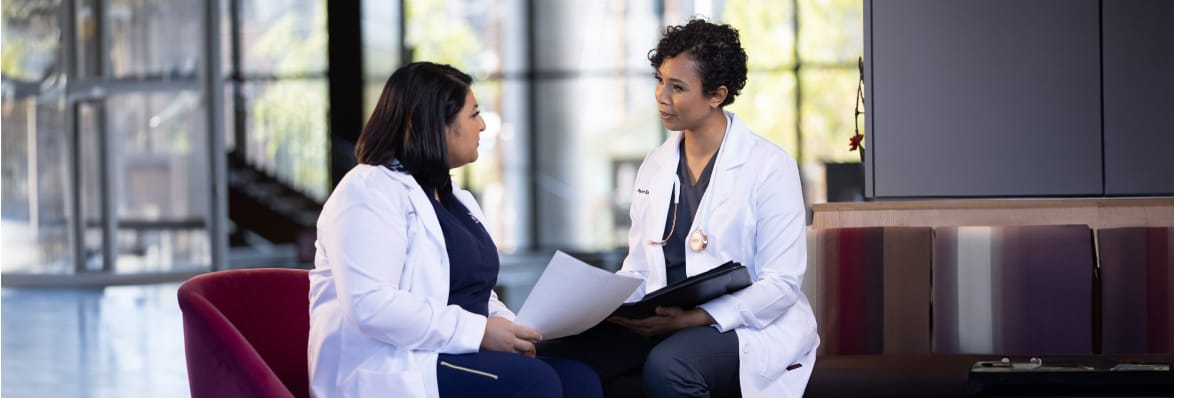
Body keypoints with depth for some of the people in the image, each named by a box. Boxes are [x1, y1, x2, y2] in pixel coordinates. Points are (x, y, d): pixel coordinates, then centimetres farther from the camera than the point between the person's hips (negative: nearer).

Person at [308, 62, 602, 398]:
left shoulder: (454, 197, 21)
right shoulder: (370, 193, -9)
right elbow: (369, 306, -22)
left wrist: (509, 327, -1)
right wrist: (478, 332, -21)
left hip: (458, 354, 9)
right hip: (393, 369, -9)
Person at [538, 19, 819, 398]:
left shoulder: (770, 167, -7)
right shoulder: (655, 166, 12)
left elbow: (781, 286, -12)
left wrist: (693, 318, -24)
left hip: (749, 326, -5)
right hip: (663, 324, 5)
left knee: (666, 366, -38)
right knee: (552, 357, -20)